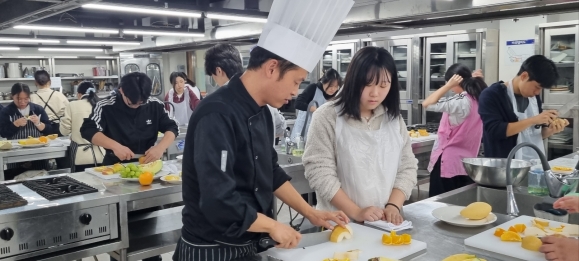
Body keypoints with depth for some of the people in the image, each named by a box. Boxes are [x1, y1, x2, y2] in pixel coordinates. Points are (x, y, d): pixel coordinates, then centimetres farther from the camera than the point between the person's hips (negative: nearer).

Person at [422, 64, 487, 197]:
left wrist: (448, 86, -18)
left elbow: (427, 104, -24)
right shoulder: (477, 100, 4)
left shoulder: (461, 102, -20)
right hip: (466, 163, 8)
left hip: (448, 162, -8)